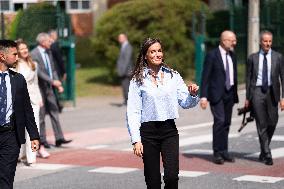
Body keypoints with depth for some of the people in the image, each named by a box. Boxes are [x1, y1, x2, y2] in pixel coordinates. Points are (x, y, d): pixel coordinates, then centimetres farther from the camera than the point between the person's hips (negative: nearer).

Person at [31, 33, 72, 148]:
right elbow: (38, 72, -21)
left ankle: (59, 139, 3)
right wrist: (52, 81, -25)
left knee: (54, 112, 3)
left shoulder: (48, 53, 11)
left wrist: (58, 85, 5)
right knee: (41, 115, 1)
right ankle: (42, 140, 10)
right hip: (39, 88, -7)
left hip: (49, 88, 7)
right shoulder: (34, 54, -13)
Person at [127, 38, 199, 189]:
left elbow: (185, 103, 8)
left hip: (169, 130, 2)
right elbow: (133, 112, -3)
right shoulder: (138, 80, -1)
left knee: (172, 176, -14)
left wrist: (193, 95, -14)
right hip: (148, 131, -1)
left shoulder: (173, 76, 8)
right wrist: (136, 140, -10)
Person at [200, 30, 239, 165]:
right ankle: (217, 153, -9)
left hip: (229, 94, 6)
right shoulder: (212, 55, -8)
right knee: (220, 121, -14)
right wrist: (203, 96, -17)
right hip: (216, 94, -6)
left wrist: (235, 95, 18)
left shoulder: (232, 56, 12)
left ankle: (224, 151, 15)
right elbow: (205, 77, -10)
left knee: (226, 123, 7)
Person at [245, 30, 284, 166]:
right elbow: (248, 78, 8)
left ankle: (264, 150, 27)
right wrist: (247, 98, 5)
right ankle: (267, 154, -2)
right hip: (257, 91, -1)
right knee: (261, 124, -5)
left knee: (272, 123, 5)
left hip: (272, 92, 1)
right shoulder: (252, 58, 5)